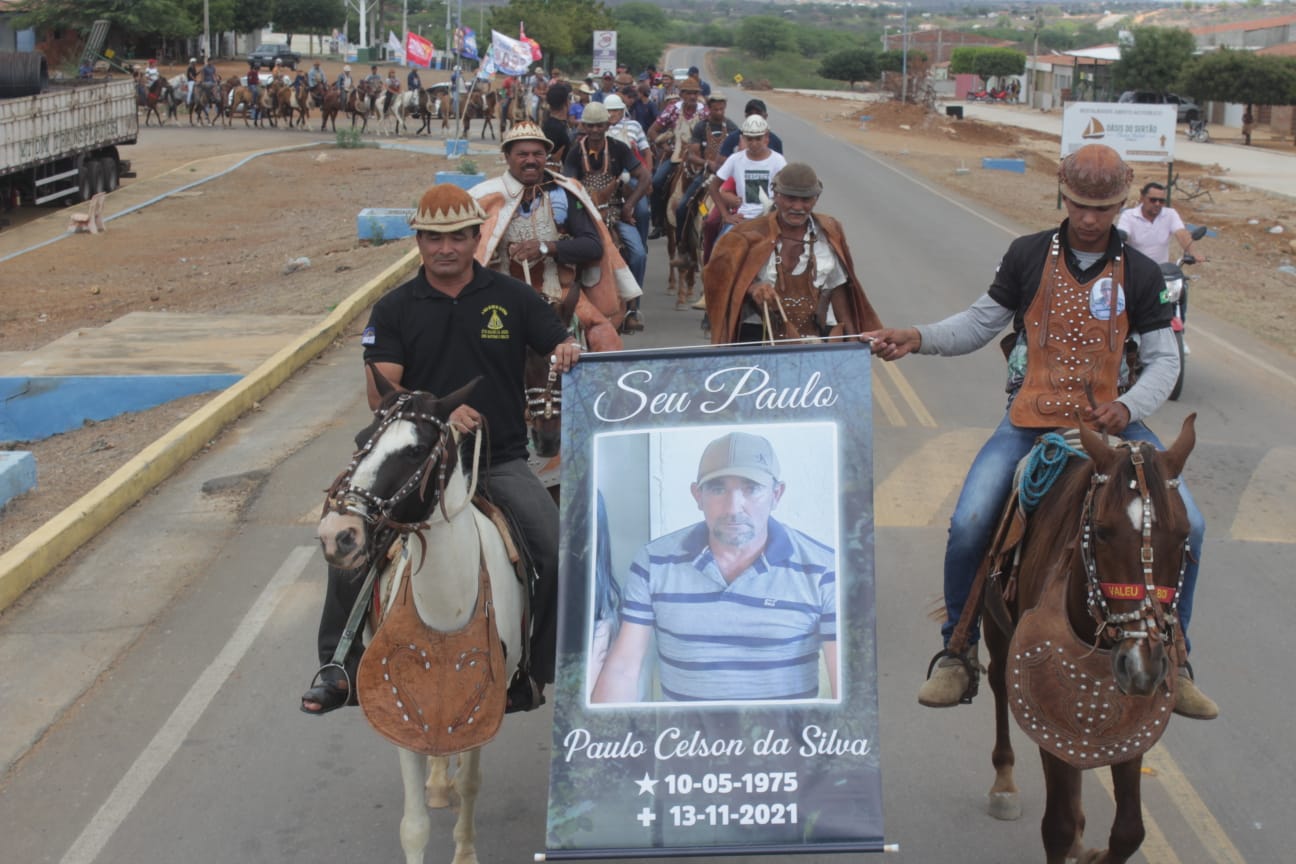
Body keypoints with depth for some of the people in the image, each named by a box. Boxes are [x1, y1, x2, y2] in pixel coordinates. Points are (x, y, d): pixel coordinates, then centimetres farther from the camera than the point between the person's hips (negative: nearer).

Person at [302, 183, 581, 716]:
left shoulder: (511, 298, 7)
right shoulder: (394, 309, 5)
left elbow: (561, 345, 9)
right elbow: (380, 391, -5)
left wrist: (568, 352, -17)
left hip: (500, 461, 0)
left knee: (556, 550, -21)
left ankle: (534, 672, -3)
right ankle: (339, 669, 2)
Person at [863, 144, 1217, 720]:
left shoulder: (1140, 274, 4)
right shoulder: (1028, 256, 2)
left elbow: (1164, 358, 5)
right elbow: (980, 325, 7)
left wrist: (1129, 407, -13)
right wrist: (917, 339, -10)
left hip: (1109, 424, 1)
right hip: (1030, 423, -1)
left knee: (1187, 525, -13)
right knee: (968, 526, -20)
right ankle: (958, 654, 3)